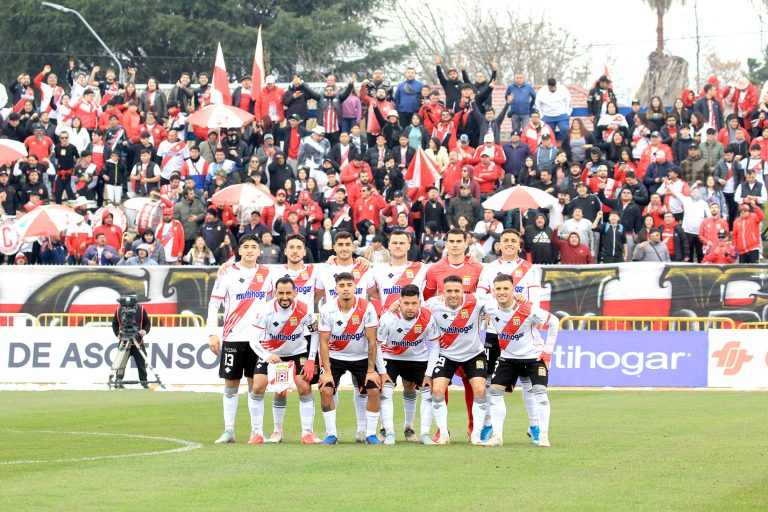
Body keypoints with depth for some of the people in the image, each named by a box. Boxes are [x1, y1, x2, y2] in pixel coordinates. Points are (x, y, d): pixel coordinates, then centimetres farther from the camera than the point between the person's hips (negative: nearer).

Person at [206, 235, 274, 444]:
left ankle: (256, 431, 9)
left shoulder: (266, 274, 8)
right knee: (230, 384, 2)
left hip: (258, 338, 2)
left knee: (255, 385, 3)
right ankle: (228, 431, 7)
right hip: (232, 338, -2)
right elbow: (213, 304, 0)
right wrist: (212, 334, -6)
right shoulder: (228, 274, 0)